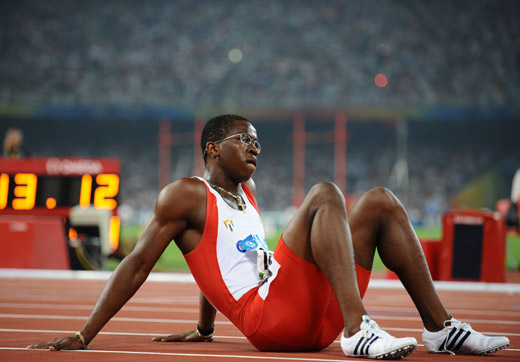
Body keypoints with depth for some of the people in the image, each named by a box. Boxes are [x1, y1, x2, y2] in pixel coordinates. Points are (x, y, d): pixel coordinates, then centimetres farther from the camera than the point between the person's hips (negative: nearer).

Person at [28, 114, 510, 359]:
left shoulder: (246, 193, 25)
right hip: (268, 319, -8)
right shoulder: (185, 195, 2)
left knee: (380, 202, 5)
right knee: (325, 195, -22)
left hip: (314, 319, 8)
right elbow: (137, 266, 1)